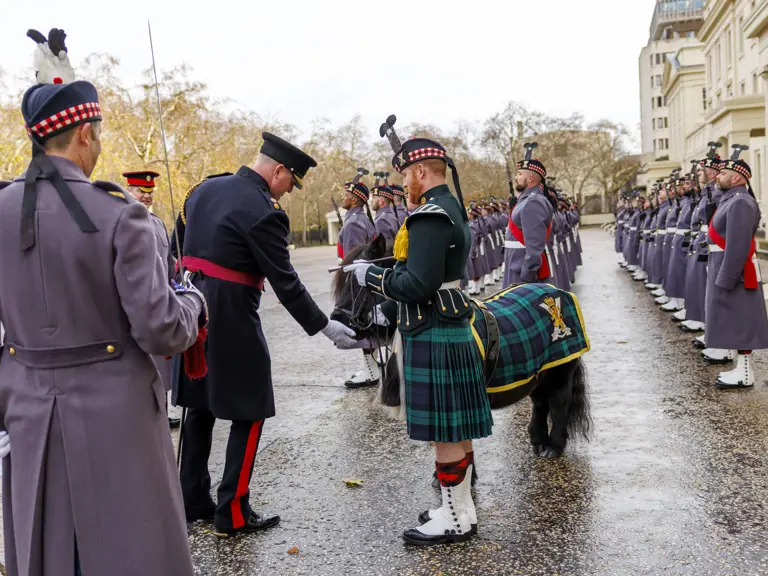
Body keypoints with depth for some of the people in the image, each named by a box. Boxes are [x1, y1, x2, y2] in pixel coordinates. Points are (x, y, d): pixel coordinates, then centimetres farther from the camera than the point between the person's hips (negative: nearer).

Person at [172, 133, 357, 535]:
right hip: (231, 322, -8)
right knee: (249, 413, 5)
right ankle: (232, 512, 12)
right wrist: (325, 327, -6)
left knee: (199, 408, 17)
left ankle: (192, 501, 27)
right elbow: (286, 284, -15)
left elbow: (176, 249, 14)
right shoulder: (264, 212, -16)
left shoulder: (203, 188, 8)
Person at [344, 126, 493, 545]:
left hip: (433, 337, -10)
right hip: (447, 328, 10)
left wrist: (371, 276, -10)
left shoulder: (430, 216, -18)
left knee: (443, 430, 0)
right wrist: (389, 312, 21)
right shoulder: (451, 208, 14)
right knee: (452, 428, 17)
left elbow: (419, 285, -24)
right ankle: (460, 508, 29)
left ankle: (455, 521, 13)